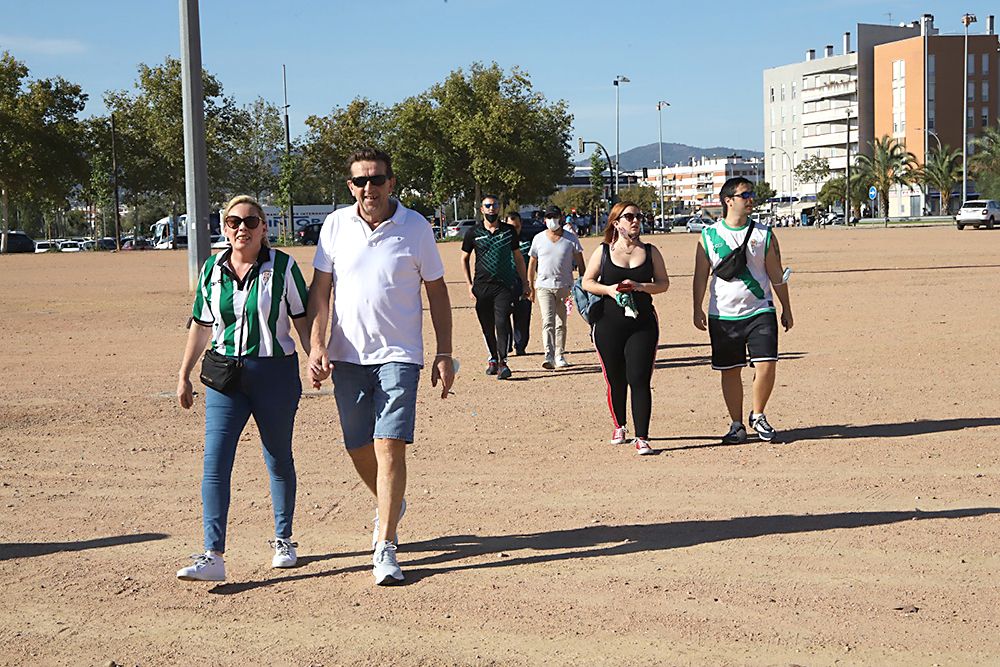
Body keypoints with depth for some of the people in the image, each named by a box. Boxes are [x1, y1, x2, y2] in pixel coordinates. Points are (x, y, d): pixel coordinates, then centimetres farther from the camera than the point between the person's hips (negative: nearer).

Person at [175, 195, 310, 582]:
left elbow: (302, 319, 2)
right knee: (214, 462, -9)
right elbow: (201, 326, 15)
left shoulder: (283, 267, -2)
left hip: (275, 373, -2)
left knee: (279, 460, 10)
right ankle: (213, 556, -10)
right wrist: (184, 375, 16)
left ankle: (283, 541, 28)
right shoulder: (212, 271, 7)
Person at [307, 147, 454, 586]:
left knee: (389, 447, -12)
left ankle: (384, 548, -7)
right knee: (359, 449, 12)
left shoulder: (415, 228, -2)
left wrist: (445, 354, 1)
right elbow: (320, 289, 6)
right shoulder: (336, 225, 3)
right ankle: (390, 506, 41)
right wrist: (317, 345, -5)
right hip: (347, 355, 3)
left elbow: (437, 292, 5)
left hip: (399, 354, -3)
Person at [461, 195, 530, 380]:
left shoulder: (509, 231, 7)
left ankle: (502, 361, -14)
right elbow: (464, 259, 13)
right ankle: (493, 358, 22)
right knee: (487, 326, 7)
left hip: (504, 285, -1)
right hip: (482, 286, 1)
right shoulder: (473, 233, 5)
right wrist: (470, 285, 5)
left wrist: (525, 283, 12)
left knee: (502, 322, -15)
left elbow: (518, 258, 16)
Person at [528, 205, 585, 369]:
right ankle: (549, 356, -23)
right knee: (548, 321, -14)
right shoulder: (538, 239, 5)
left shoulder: (571, 238, 3)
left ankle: (560, 356, 20)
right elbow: (532, 263, 12)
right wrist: (531, 287, 9)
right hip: (544, 286, -1)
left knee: (561, 323, 8)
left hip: (565, 286, 1)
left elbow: (580, 263, 7)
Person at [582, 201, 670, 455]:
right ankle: (619, 427, 31)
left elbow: (663, 283, 6)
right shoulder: (603, 251, 5)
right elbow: (587, 282, 6)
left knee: (639, 379, -9)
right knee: (615, 380, 8)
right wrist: (608, 289, -12)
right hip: (609, 323, 0)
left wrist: (641, 287, -12)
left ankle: (642, 437, -7)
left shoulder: (650, 251, 7)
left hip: (643, 323, 0)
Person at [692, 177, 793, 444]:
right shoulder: (709, 236, 2)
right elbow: (701, 275, 4)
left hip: (760, 312, 0)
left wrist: (786, 309, 8)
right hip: (723, 315, 0)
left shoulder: (764, 234, 5)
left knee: (766, 366, -10)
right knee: (730, 371, 5)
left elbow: (776, 275, 9)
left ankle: (758, 415, 12)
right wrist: (697, 310, -2)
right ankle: (737, 424, 18)